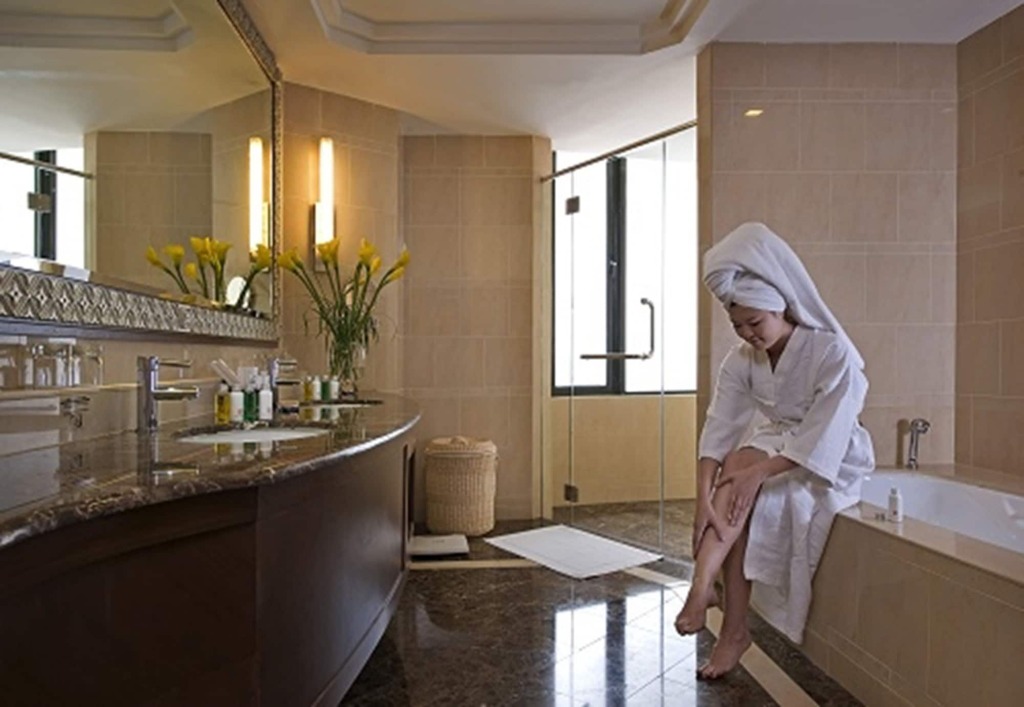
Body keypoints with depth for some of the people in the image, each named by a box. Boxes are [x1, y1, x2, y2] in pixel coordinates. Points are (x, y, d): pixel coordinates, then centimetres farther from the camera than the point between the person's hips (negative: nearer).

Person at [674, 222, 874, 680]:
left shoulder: (832, 353, -22)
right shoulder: (741, 361, -10)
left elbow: (822, 442, -27)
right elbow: (719, 428, -20)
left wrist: (758, 470, -38)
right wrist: (704, 500, -32)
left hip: (829, 465, -4)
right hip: (772, 448, 4)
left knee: (741, 464, -29)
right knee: (734, 495, -28)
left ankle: (703, 588, -33)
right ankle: (733, 628, -27)